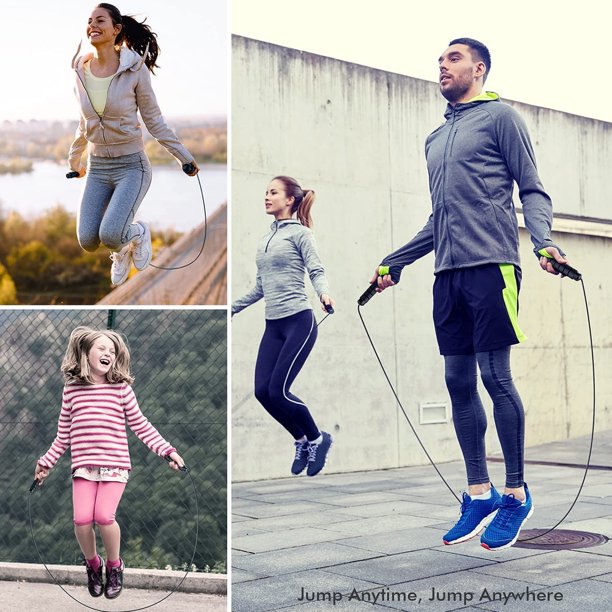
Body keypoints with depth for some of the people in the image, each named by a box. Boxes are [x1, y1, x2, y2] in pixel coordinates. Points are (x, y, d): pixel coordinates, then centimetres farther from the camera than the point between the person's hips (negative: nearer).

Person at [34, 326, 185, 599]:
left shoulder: (121, 388, 2)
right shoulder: (71, 389, 7)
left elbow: (141, 426, 6)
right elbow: (63, 435, 17)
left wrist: (168, 450, -1)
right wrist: (46, 462, 19)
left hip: (115, 464, -2)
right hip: (84, 465, 2)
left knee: (104, 517, -18)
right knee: (82, 519, -13)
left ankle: (114, 566, 10)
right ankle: (92, 564, 18)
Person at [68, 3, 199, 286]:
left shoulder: (135, 69, -11)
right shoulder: (81, 72, 1)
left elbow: (153, 120, -2)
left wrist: (185, 157, -3)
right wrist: (74, 161, 27)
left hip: (132, 166, -4)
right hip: (98, 168, 4)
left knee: (110, 235, -23)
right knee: (87, 240, -8)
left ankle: (138, 233, 15)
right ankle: (122, 250, 28)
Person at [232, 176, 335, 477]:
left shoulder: (299, 233, -2)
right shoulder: (265, 239, 16)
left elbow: (316, 271, -9)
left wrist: (324, 294, -29)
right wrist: (233, 308, 22)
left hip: (299, 321, -7)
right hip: (273, 325, 7)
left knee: (278, 390, -11)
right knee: (262, 391, -2)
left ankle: (317, 439, 13)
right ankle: (303, 440, 19)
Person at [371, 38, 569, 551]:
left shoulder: (500, 117, 6)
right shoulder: (435, 138, 24)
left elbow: (533, 191, 0)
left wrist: (543, 240, -18)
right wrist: (393, 264, 28)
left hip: (490, 265, -6)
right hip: (448, 273, 7)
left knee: (495, 376, -8)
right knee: (459, 383, 4)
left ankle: (516, 494, 4)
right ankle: (480, 494, 13)